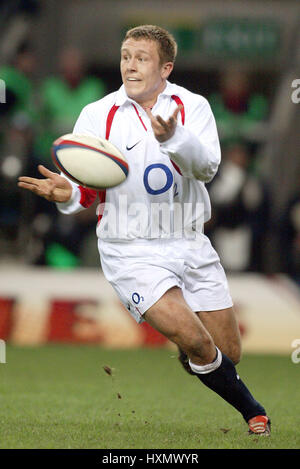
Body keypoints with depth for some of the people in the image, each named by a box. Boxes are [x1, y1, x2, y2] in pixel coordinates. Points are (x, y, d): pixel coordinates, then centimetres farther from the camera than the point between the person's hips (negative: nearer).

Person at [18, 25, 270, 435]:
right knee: (194, 341, -19)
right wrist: (67, 195, -26)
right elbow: (87, 189, -3)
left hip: (190, 244, 3)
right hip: (131, 251, -3)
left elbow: (207, 167, -17)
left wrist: (173, 137, -36)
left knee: (228, 353, 4)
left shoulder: (192, 106, -1)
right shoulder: (97, 116, -3)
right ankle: (253, 411, 5)